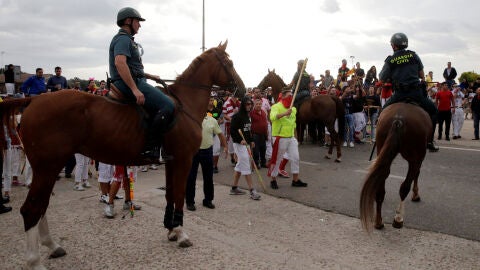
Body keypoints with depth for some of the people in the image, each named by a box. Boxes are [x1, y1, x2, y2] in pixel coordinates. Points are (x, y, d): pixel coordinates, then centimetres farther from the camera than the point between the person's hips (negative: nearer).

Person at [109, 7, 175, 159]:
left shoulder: (127, 40, 26)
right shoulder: (123, 39, -8)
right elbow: (120, 63, -26)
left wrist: (150, 76, 29)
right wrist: (135, 89, -31)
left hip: (135, 82, 11)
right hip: (130, 83, -11)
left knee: (166, 103, 17)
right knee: (168, 105, -24)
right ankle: (150, 148, -24)